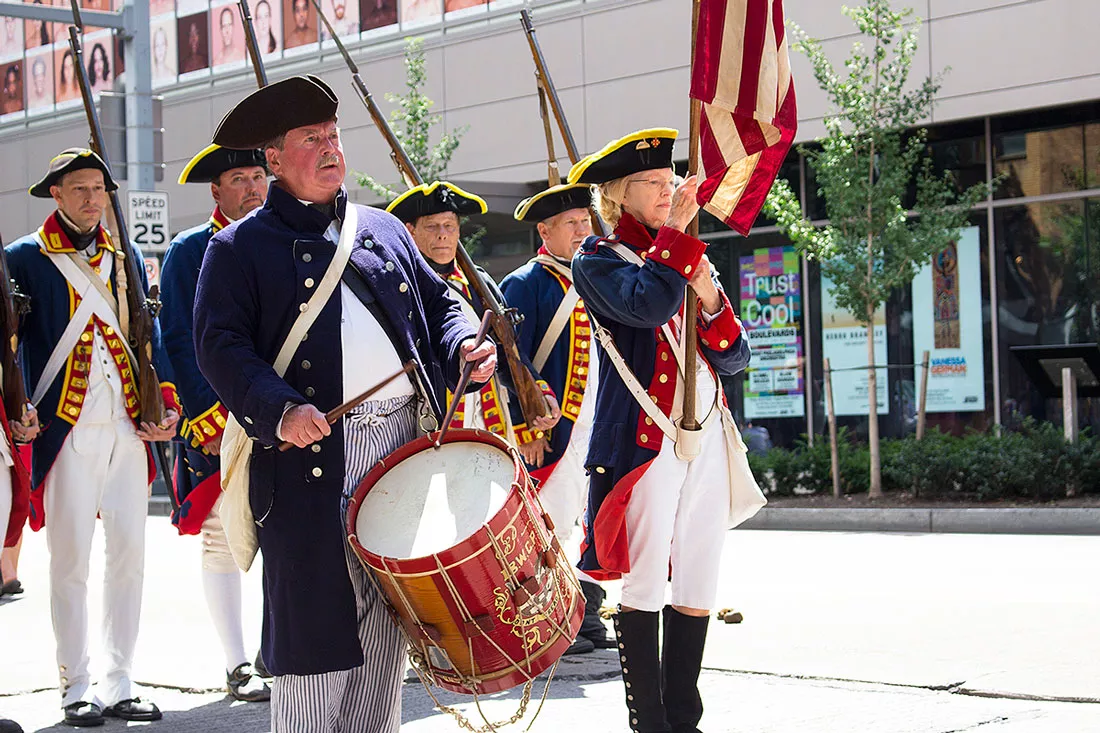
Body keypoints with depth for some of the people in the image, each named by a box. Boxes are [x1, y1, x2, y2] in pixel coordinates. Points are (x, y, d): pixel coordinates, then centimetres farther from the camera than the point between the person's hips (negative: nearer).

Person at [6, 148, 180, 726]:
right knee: (71, 558, -3)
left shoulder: (125, 259, 16)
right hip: (67, 430, -4)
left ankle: (119, 685, 13)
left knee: (129, 553, 4)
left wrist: (165, 404, 6)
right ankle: (75, 689, 6)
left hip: (126, 427, 4)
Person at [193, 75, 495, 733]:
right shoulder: (241, 247, 3)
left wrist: (465, 346, -1)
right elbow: (220, 344, -7)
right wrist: (278, 409, -22)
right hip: (313, 455, -5)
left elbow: (439, 302, 22)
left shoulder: (384, 229, 19)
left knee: (388, 627, 9)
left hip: (405, 441, 5)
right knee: (316, 629, -3)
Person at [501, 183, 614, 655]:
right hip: (555, 427, -7)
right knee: (554, 525, -5)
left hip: (603, 424, 7)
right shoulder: (526, 284, -5)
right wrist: (526, 428, -16)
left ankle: (588, 617, 19)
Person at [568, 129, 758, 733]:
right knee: (643, 588, -3)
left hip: (706, 439, 6)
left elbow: (734, 359, 14)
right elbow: (649, 303, -21)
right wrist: (676, 231, -11)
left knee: (698, 587, 7)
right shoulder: (597, 259, 1)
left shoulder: (692, 259, 19)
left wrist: (709, 299, -4)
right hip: (643, 441, -6)